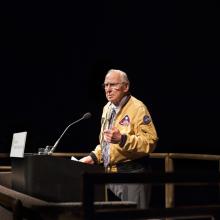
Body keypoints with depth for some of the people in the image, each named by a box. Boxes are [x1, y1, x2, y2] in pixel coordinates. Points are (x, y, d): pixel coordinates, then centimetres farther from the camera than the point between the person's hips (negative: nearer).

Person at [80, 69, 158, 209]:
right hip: (111, 172, 8)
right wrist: (94, 157, 14)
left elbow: (150, 142, -21)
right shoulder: (107, 108, 14)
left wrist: (122, 139, -29)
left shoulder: (138, 108, -11)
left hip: (131, 172, -8)